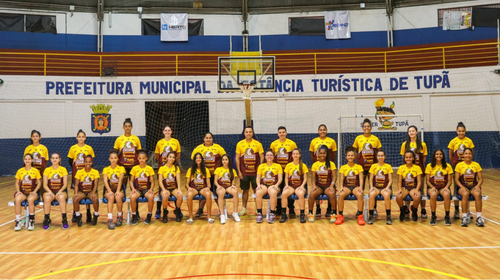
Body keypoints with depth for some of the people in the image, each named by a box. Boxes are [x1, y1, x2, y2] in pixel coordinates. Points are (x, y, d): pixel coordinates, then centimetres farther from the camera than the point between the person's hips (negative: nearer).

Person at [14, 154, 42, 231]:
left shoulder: (36, 171, 3)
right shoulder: (20, 171, 9)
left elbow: (39, 183, 4)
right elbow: (17, 183, 12)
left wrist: (34, 191, -10)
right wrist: (18, 191, -5)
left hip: (32, 192, -2)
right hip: (22, 192, 2)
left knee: (30, 199, -37)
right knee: (17, 200, -33)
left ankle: (31, 221, -24)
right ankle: (18, 222, -25)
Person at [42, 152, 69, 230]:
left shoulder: (63, 169, 5)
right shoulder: (47, 170, 7)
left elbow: (65, 184, -1)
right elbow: (45, 185, 1)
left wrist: (60, 191, -19)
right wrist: (49, 192, -18)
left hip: (61, 191, -1)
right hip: (50, 191, 1)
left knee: (62, 197, -37)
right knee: (47, 198, -35)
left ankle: (64, 219, -28)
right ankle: (47, 219, -20)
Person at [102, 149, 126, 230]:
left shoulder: (121, 168, 6)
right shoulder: (106, 169, 7)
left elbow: (120, 180, -9)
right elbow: (105, 181, -8)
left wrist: (118, 191, -26)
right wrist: (109, 191, -26)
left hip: (119, 190, 0)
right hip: (109, 190, 0)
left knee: (118, 197, -34)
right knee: (111, 197, -35)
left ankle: (120, 216, -10)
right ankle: (110, 219, -40)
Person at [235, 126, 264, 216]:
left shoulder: (258, 144, 0)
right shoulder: (240, 144, 2)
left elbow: (261, 157, 2)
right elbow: (237, 158, 4)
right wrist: (239, 171, -1)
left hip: (255, 172, -1)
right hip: (244, 173, 1)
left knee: (256, 190, 2)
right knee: (245, 190, 7)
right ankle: (244, 209, 15)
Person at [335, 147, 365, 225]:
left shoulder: (359, 167, 8)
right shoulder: (343, 167, 10)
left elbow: (361, 179, 0)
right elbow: (341, 179, 3)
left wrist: (360, 187, -18)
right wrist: (341, 187, -17)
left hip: (356, 186, 0)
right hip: (346, 186, 1)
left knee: (360, 194, -36)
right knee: (341, 194, -34)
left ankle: (360, 215, -25)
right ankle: (340, 215, -23)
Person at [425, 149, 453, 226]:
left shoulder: (448, 166, 8)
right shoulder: (429, 166, 6)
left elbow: (449, 180, 7)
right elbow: (427, 180, 5)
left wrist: (446, 187, -12)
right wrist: (432, 187, -14)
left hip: (444, 187, 0)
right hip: (432, 187, 0)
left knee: (447, 195, -36)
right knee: (433, 195, -37)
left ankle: (447, 216, -21)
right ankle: (433, 217, -21)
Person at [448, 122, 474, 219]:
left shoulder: (469, 141, 1)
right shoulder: (453, 141, -1)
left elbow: (471, 154, 6)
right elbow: (450, 156, 4)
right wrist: (454, 165, 1)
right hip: (456, 166, 0)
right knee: (456, 188, 3)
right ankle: (456, 210, 9)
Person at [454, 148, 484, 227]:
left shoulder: (476, 165, 9)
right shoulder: (459, 165, 5)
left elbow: (480, 179, 6)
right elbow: (456, 179, 1)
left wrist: (478, 186, -14)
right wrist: (462, 187, -16)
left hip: (474, 186, 1)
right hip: (463, 187, -1)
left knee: (477, 194, -34)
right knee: (465, 194, -36)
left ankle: (479, 217, -28)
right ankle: (464, 217, -32)